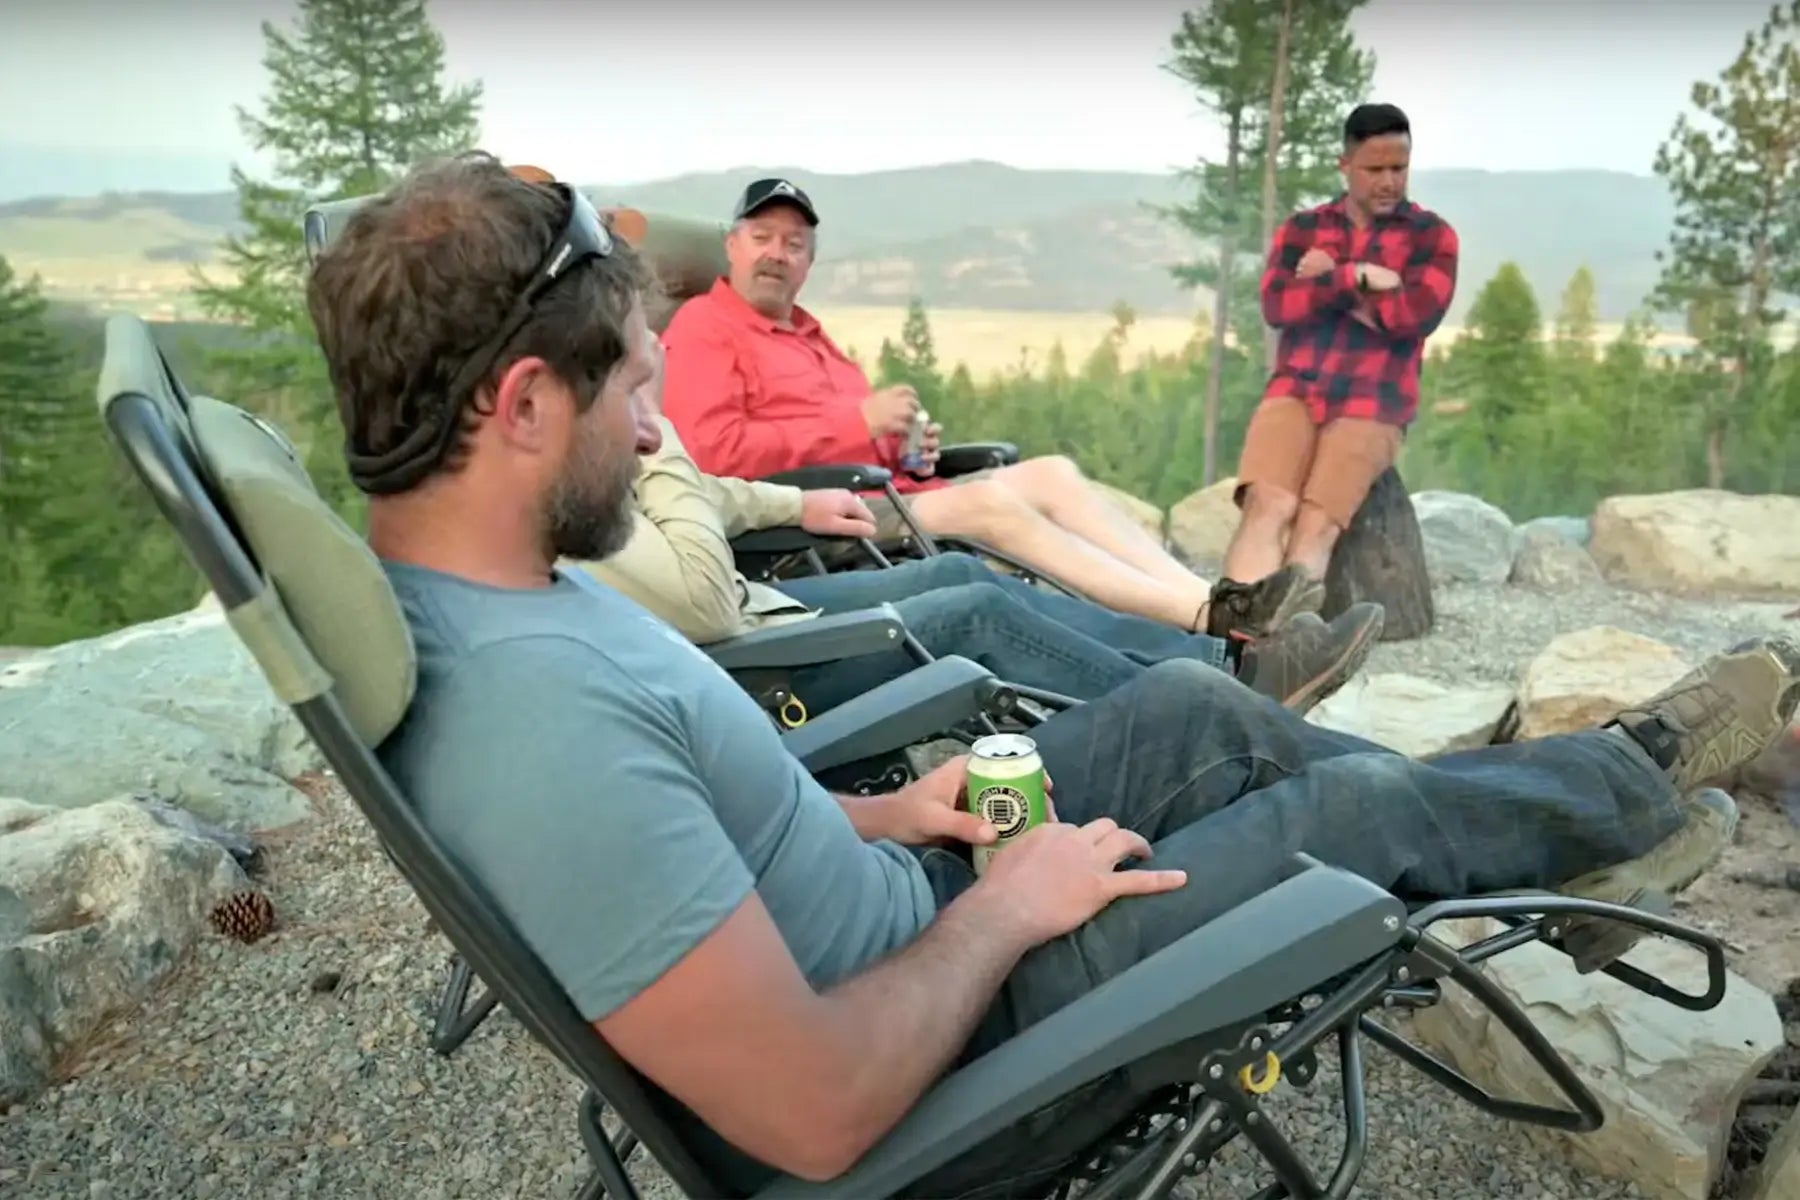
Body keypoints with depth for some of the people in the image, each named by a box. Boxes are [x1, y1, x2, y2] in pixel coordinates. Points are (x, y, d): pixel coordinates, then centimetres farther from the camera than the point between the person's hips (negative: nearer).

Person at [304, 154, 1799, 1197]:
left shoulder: (436, 595, -4)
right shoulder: (541, 708, -37)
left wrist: (877, 818, 4)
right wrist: (1007, 906, -18)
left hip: (887, 902, 8)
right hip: (931, 1072, -8)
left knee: (1201, 707, 12)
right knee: (1362, 805, 2)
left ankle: (1559, 841, 33)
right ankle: (1628, 787, 34)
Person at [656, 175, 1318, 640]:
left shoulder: (803, 329, 28)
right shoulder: (703, 328, -1)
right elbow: (718, 451, -16)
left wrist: (908, 447, 1)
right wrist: (860, 420, -14)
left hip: (887, 491, 9)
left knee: (1052, 472, -7)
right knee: (990, 501, -27)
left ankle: (1210, 602, -20)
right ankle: (1207, 620, -31)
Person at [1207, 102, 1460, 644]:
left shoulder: (1432, 235, 11)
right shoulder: (1301, 229, 18)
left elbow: (1416, 314, -7)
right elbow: (1277, 305, 0)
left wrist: (1329, 283, 0)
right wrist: (1359, 277, -8)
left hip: (1373, 404, -1)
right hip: (1294, 389, 1)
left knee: (1317, 526, -26)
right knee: (1266, 507, -28)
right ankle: (1232, 625, -45)